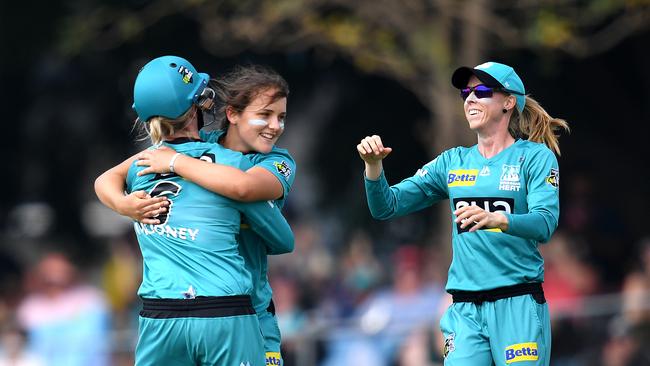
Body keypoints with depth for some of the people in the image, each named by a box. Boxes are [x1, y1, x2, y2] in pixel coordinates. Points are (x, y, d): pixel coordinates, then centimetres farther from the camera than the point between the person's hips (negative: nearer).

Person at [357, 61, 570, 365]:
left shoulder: (535, 156, 0)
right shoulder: (453, 162, 14)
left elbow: (545, 224, -16)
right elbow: (386, 207, 12)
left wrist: (496, 219, -36)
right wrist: (373, 166, -8)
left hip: (518, 305, -4)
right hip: (465, 310, 4)